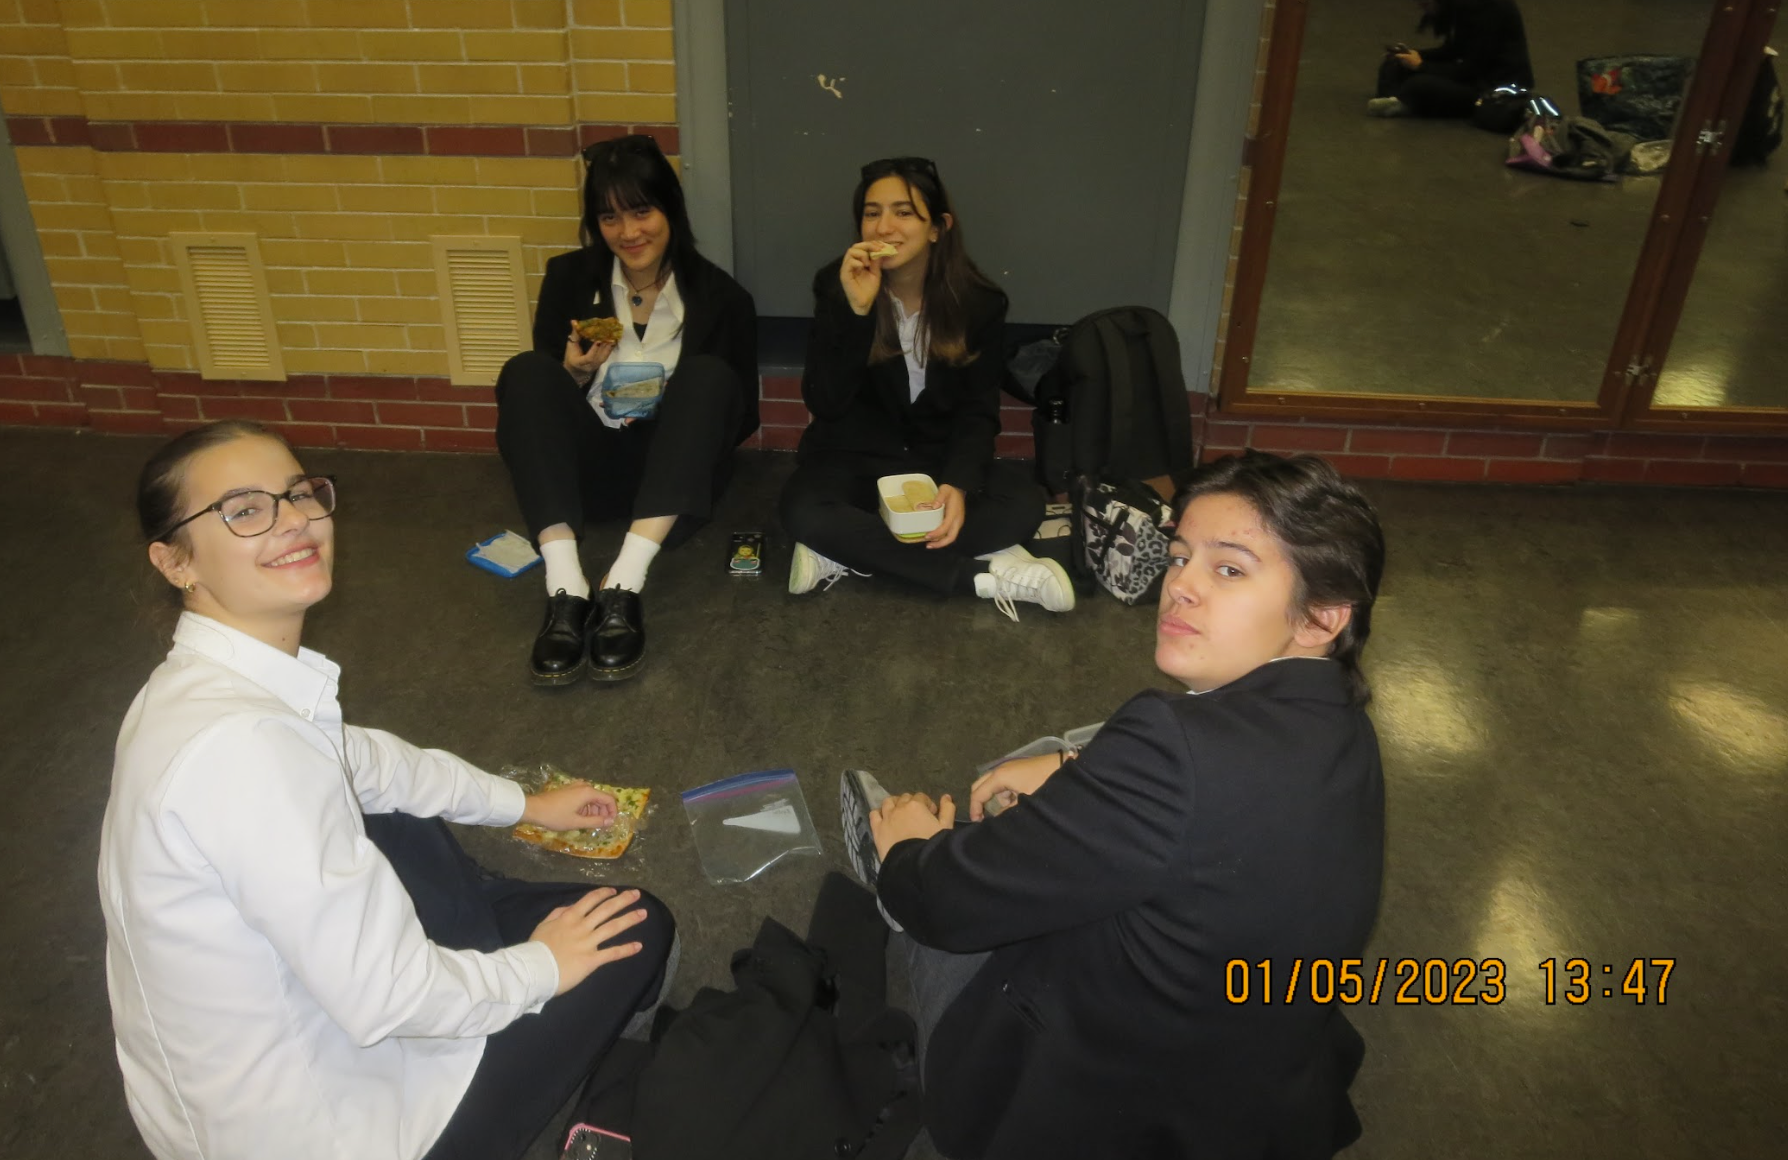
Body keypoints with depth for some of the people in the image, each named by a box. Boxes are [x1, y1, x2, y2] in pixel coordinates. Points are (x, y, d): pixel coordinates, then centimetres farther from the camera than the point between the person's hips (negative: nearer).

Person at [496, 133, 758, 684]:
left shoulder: (720, 297, -3)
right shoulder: (569, 278, 2)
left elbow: (743, 417, 0)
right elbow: (537, 390, 7)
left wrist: (678, 415, -19)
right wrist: (574, 375, -16)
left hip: (672, 473, -1)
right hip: (587, 465, 2)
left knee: (709, 373, -27)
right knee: (526, 370, -23)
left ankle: (623, 586, -38)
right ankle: (566, 591, -39)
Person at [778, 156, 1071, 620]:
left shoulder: (979, 301, -7)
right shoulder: (836, 285, -10)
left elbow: (978, 410, -7)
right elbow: (825, 404, -17)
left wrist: (959, 484, -28)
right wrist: (856, 311, -31)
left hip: (938, 458, 2)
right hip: (856, 456, -1)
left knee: (1024, 503, -26)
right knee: (804, 511, -34)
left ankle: (849, 553, -24)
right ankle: (986, 575, -29)